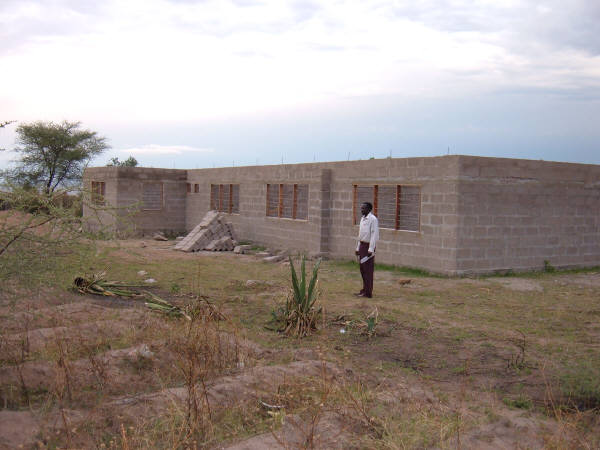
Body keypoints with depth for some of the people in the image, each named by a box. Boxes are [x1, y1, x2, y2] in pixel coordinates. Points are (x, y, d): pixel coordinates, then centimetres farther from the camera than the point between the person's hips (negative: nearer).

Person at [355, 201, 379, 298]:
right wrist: (358, 248, 19)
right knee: (362, 269, 13)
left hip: (368, 246, -9)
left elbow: (374, 235, -18)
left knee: (368, 270, -5)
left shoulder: (373, 219, -14)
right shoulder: (362, 219, 14)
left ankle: (368, 292, -1)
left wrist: (370, 249, -21)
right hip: (362, 245, 9)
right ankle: (364, 290, 21)